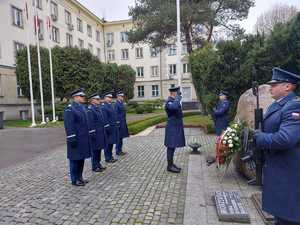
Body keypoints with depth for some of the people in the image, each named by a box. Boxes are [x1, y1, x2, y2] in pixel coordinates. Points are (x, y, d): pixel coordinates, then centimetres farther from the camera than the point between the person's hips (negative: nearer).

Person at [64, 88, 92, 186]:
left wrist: (91, 134, 15)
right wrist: (72, 139, -21)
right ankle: (74, 180, 18)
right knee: (75, 159, 4)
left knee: (81, 158, 16)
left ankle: (79, 177, 29)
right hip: (76, 140, -8)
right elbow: (69, 126, -19)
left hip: (84, 139, 8)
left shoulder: (82, 107, 12)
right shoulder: (70, 109, -14)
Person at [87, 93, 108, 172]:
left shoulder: (98, 108, 12)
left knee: (99, 149, 16)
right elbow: (91, 123, -18)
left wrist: (105, 128, 17)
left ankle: (98, 164, 28)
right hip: (95, 133, -8)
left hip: (101, 132, 9)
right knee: (95, 150, 3)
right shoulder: (90, 109, -15)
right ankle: (95, 167, 15)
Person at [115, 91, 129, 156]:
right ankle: (118, 151, 10)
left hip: (123, 123, 9)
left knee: (121, 137, 14)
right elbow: (116, 115, -18)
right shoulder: (117, 104, -15)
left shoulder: (121, 103, 13)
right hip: (119, 123, -9)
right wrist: (117, 124, -20)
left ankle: (120, 150, 23)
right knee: (119, 137, 0)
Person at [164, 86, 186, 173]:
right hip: (172, 128, -10)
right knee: (171, 147, -2)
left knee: (173, 146, 15)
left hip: (176, 127, 10)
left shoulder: (175, 100, 13)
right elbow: (174, 107, -39)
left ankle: (171, 164, 25)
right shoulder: (169, 102, -16)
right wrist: (177, 98, -27)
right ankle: (170, 166, 7)